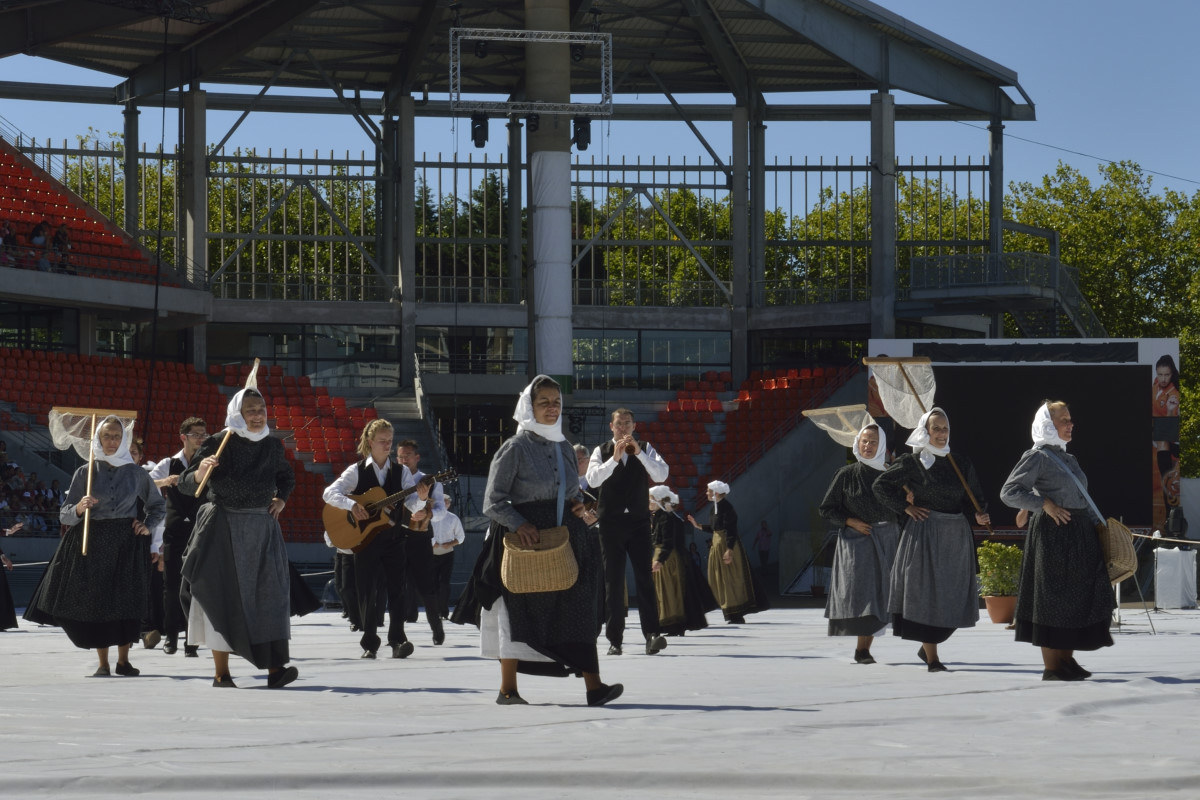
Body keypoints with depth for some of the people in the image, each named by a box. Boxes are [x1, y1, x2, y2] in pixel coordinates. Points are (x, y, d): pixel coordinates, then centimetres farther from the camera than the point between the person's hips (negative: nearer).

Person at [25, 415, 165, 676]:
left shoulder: (136, 473, 6)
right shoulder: (85, 473, 3)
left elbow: (158, 506, 21)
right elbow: (65, 515, 0)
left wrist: (147, 525, 4)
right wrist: (79, 508, -20)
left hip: (125, 544, 1)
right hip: (92, 544, -1)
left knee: (125, 602, -2)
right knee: (95, 602, -2)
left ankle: (123, 660, 9)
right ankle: (103, 663, 5)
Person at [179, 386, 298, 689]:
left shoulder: (273, 445, 8)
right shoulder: (217, 444, -6)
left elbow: (287, 477, 28)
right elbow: (184, 485, -9)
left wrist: (281, 499, 9)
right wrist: (199, 473, -30)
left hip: (263, 528, 4)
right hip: (223, 528, -4)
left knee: (270, 593, -6)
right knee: (224, 597, -2)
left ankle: (275, 668, -9)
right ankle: (221, 674, 3)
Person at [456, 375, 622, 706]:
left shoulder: (564, 447, 13)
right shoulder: (516, 448, -6)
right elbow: (493, 502, -8)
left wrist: (578, 505, 2)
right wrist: (519, 524, -22)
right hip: (526, 540, -5)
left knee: (579, 609, -3)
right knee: (518, 610, 0)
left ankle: (593, 685, -8)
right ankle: (508, 689, 9)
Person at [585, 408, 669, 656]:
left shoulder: (645, 449, 8)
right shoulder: (601, 452, 6)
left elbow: (661, 475, -7)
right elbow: (592, 479, -11)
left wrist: (638, 452, -18)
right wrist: (615, 458, -23)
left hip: (638, 522, 0)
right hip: (611, 522, 0)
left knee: (644, 577, -11)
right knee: (613, 581, 2)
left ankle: (651, 635, -19)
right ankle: (615, 640, 5)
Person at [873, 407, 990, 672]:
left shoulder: (961, 462, 9)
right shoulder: (912, 462, -2)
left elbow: (974, 497, 11)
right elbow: (880, 485, 1)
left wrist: (979, 515, -9)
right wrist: (905, 507, -5)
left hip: (957, 535, 4)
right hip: (926, 533, -4)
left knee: (955, 597, 5)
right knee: (927, 594, -4)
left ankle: (927, 647, 25)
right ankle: (932, 660, 2)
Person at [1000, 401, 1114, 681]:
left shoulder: (1068, 459, 18)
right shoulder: (1037, 457, -6)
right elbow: (1008, 492, -13)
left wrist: (1095, 526, 12)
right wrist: (1044, 504, -19)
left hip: (1080, 533, 9)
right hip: (1052, 533, -9)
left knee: (1077, 596, 9)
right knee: (1052, 597, -5)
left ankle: (1067, 659, 18)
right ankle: (1051, 667, -2)